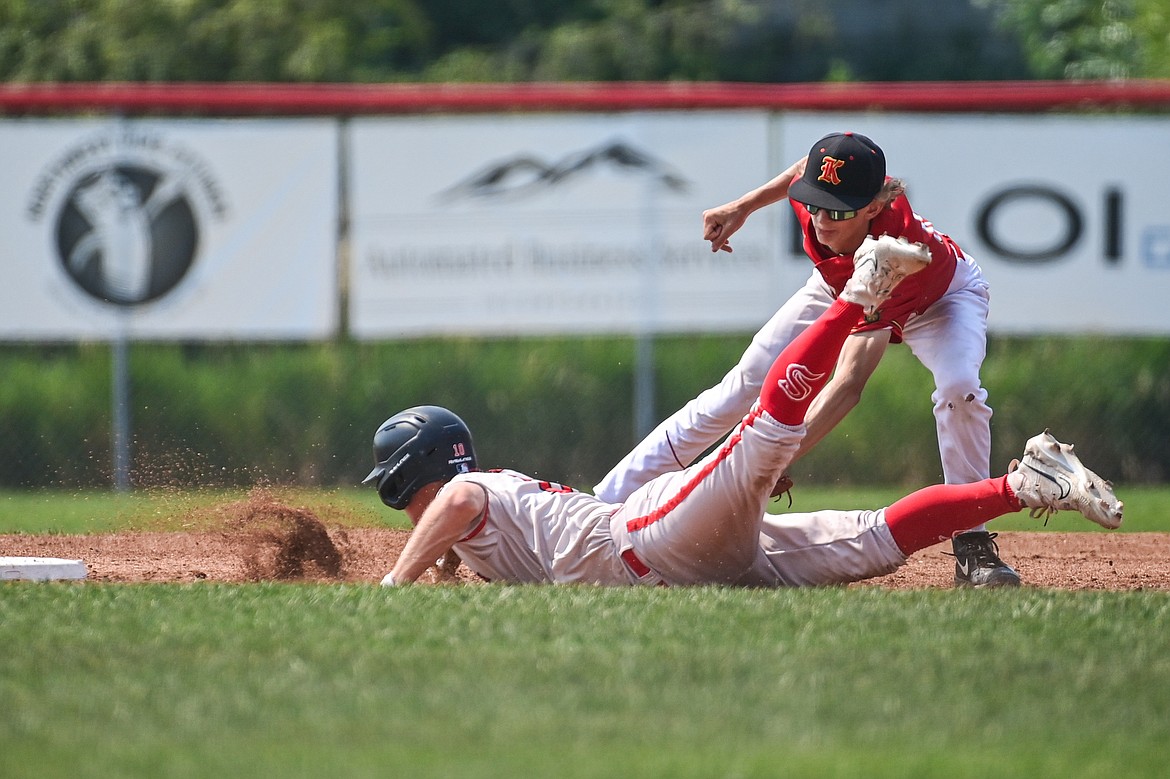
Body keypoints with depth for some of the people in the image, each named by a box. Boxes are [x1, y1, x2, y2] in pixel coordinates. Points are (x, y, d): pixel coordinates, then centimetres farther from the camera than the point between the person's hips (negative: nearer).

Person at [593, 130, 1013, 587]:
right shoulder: (814, 194, -35)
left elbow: (850, 382, -55)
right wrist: (744, 207, -2)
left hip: (940, 302, -5)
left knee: (959, 388, -35)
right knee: (737, 393, -1)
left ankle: (972, 547, -21)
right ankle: (601, 503, 4)